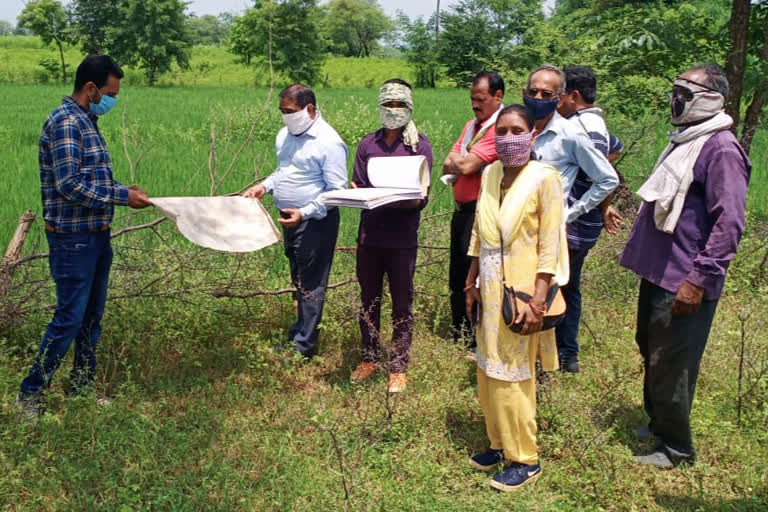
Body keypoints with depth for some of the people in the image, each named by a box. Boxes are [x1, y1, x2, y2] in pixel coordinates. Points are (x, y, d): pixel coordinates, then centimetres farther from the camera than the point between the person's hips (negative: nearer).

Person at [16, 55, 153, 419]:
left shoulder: (86, 121, 13)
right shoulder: (65, 122, -17)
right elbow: (69, 185, -23)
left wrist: (125, 191, 6)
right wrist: (123, 196, -18)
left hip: (96, 236, 9)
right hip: (73, 239, -9)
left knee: (92, 316, 15)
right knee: (69, 318, -3)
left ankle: (82, 386, 28)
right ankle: (31, 392, 12)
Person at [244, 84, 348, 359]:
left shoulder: (328, 142, -18)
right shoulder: (285, 134, 8)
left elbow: (337, 191, -19)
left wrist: (305, 213, -26)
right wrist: (264, 186, 4)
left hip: (315, 221, -8)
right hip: (289, 218, 9)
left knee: (310, 284, -1)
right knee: (297, 279, 19)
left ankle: (304, 346, 8)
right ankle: (300, 329, 34)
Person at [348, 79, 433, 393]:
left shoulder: (419, 145, -2)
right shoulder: (367, 144, 7)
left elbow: (422, 198, -7)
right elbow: (358, 188, 5)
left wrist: (408, 202, -28)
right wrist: (355, 193, -17)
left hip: (402, 239, -3)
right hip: (369, 234, 3)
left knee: (402, 304, 5)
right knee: (369, 300, 14)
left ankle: (398, 368, 18)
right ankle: (369, 359, 30)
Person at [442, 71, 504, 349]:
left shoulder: (501, 128, -14)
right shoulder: (471, 125, 15)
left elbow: (467, 165, -21)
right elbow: (449, 164, 11)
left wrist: (456, 161, 0)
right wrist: (460, 163, -11)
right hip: (462, 210, 9)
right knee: (457, 279, 16)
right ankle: (458, 340, 28)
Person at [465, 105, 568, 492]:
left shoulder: (544, 178, -13)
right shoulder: (490, 174, 6)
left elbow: (549, 246, -14)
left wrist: (537, 301, -18)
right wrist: (471, 284, 12)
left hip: (522, 292, -6)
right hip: (490, 291, 6)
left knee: (511, 379, 2)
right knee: (487, 374, 14)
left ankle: (525, 459, 19)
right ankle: (500, 444, 32)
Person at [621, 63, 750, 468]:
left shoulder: (720, 149, -17)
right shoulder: (684, 141, 13)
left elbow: (729, 222, -22)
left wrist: (700, 278, -24)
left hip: (684, 282, -10)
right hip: (658, 272, 10)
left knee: (671, 364, 2)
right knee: (651, 351, 21)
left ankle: (675, 447, 19)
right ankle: (657, 423, 39)